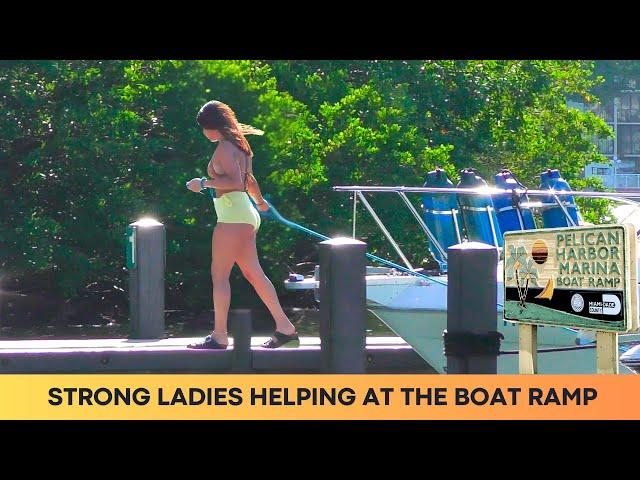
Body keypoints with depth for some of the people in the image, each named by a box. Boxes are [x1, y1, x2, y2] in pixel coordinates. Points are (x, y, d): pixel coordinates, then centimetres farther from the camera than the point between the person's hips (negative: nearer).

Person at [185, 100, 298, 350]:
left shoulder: (224, 147, -12)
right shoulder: (238, 145, 17)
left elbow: (234, 181, -23)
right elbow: (249, 180, 29)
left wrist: (203, 183, -17)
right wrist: (260, 201, 45)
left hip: (233, 216, -10)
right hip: (247, 215, 10)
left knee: (219, 274, -6)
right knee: (254, 273, 10)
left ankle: (219, 336, -6)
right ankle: (285, 328, 9)